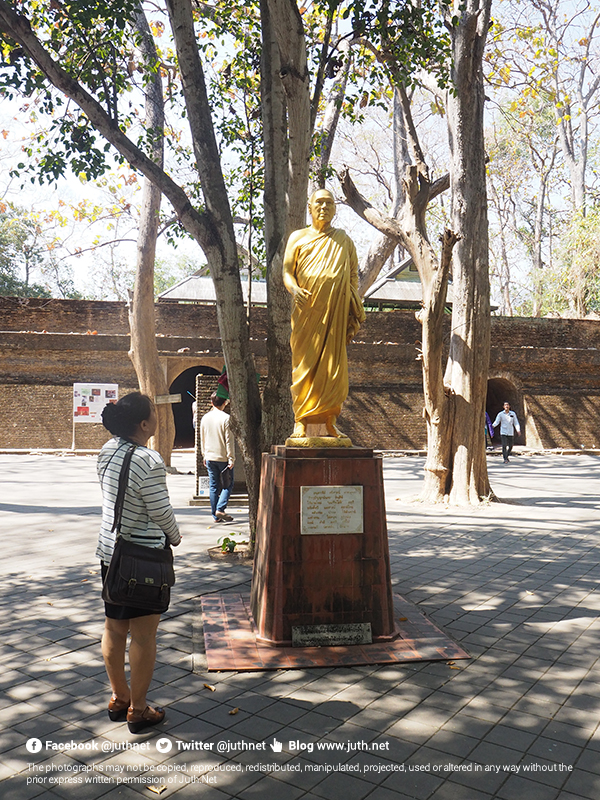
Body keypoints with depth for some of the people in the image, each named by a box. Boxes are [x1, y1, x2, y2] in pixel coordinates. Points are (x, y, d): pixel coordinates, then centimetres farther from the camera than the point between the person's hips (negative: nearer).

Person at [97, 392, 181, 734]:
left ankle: (119, 698, 34)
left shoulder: (108, 451, 1)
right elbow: (161, 512, -18)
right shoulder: (149, 461, -24)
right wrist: (175, 536, 0)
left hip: (110, 552, 8)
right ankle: (138, 710, 18)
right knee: (144, 635, 6)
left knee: (114, 629, 17)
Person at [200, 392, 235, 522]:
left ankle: (216, 516, 11)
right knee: (228, 484, 7)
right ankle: (220, 509, -7)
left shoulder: (205, 418, 4)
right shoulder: (226, 418, -12)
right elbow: (229, 440, -12)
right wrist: (231, 458, -8)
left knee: (213, 486, 9)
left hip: (210, 457, 5)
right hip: (223, 457, -5)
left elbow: (202, 439, 12)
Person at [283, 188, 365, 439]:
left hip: (336, 312, 1)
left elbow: (353, 277, 15)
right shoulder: (298, 237, 14)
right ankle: (300, 422, 0)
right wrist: (294, 288, -17)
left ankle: (330, 422, 4)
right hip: (307, 312, -1)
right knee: (304, 365, -4)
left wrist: (353, 314, 5)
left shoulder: (344, 240, 17)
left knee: (334, 366, -3)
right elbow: (287, 271, 6)